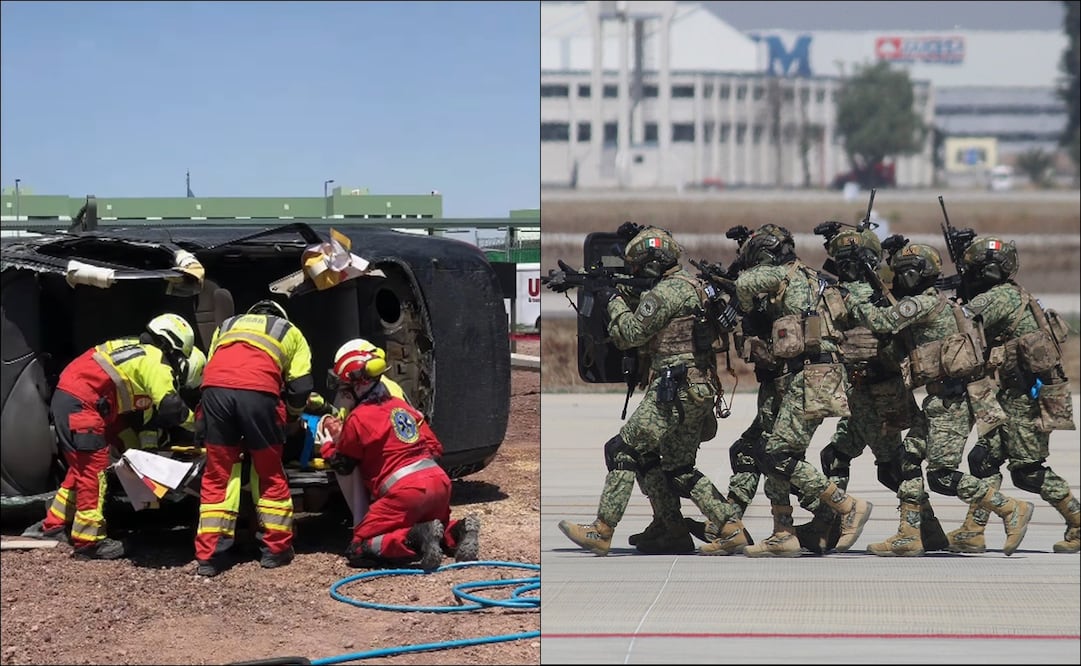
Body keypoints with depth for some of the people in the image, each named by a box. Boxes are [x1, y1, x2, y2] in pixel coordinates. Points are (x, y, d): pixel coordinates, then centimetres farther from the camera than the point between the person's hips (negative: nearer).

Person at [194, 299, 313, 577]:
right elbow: (300, 388, 21)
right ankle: (275, 549, 18)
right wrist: (290, 417, 39)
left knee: (217, 474, 9)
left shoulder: (226, 326, 40)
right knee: (270, 473, 13)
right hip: (258, 390, -2)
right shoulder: (290, 332, 32)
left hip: (215, 388, 2)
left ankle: (209, 557, 6)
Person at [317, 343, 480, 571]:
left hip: (405, 492, -7)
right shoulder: (401, 406, 20)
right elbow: (435, 446, 23)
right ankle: (457, 532, -1)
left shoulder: (358, 419, -1)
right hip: (439, 479, 7)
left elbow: (342, 466, 11)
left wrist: (330, 441, 29)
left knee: (357, 551, -2)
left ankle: (417, 539, -23)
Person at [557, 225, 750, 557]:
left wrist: (615, 301, 5)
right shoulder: (692, 285, 19)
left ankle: (600, 533, -3)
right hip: (699, 390, 10)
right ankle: (731, 530, 11)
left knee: (622, 451, -4)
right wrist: (623, 302, 19)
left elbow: (630, 335, -9)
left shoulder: (666, 291, -12)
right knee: (679, 468, 15)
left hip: (675, 389, -10)